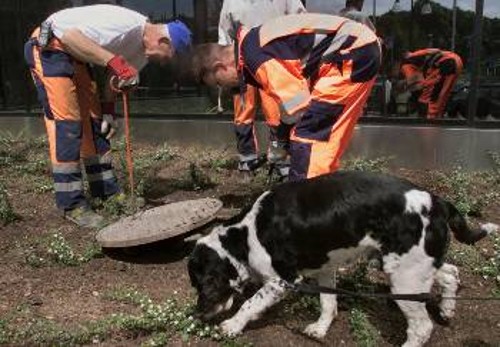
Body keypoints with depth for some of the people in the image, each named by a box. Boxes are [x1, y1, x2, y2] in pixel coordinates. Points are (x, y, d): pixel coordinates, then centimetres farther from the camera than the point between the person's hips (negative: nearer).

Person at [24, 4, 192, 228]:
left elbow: (116, 75, 11)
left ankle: (108, 192, 14)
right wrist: (114, 60, -39)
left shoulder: (143, 47, 0)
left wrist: (109, 110, 3)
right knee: (67, 122, -14)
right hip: (50, 46, -9)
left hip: (75, 56, 9)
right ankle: (72, 206, -8)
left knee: (94, 121, 6)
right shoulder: (126, 24, -29)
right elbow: (69, 34, -32)